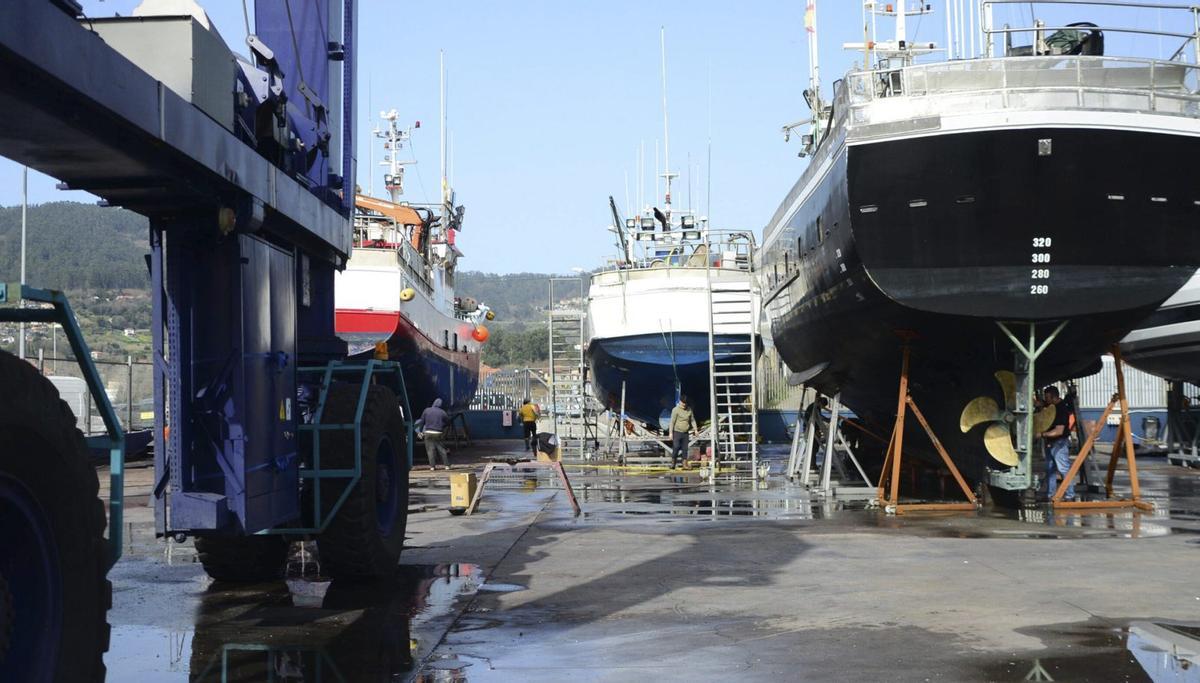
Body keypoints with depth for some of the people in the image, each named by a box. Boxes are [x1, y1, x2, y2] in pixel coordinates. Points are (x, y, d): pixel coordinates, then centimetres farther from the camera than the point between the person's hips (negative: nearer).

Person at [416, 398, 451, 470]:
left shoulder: (427, 410, 5)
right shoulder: (442, 412, 1)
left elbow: (422, 421, 6)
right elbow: (448, 421, 9)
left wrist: (421, 430, 13)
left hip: (428, 432, 0)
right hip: (438, 433, 0)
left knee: (430, 449, 3)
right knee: (442, 449, 6)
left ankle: (432, 466, -2)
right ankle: (447, 465, 8)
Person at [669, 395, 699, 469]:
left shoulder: (689, 410, 8)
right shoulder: (676, 410, -8)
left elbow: (692, 420, 17)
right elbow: (672, 421, -10)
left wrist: (695, 429, 7)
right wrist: (671, 433, -13)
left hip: (685, 433, 5)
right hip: (677, 432, -5)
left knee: (685, 449, 5)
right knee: (676, 448, -9)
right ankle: (673, 464, 1)